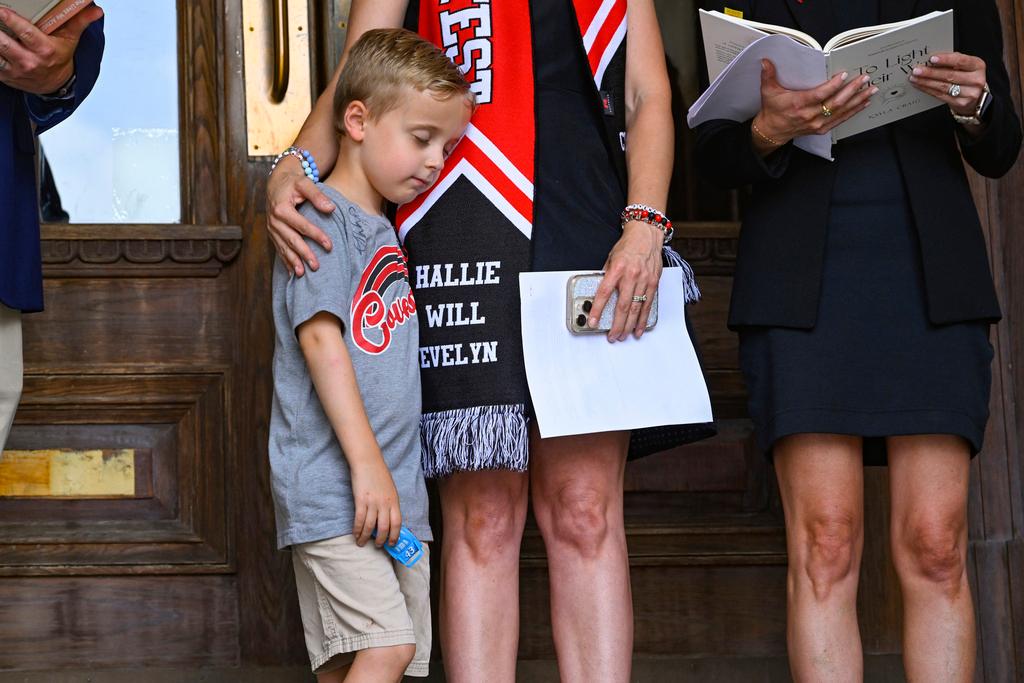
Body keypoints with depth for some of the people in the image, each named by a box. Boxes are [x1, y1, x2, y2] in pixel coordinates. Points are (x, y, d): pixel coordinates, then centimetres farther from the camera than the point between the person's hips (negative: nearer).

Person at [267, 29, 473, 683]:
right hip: (331, 493, -9)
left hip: (397, 495, 9)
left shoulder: (387, 230, 20)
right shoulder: (323, 218, -7)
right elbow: (320, 337, -16)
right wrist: (368, 466, -21)